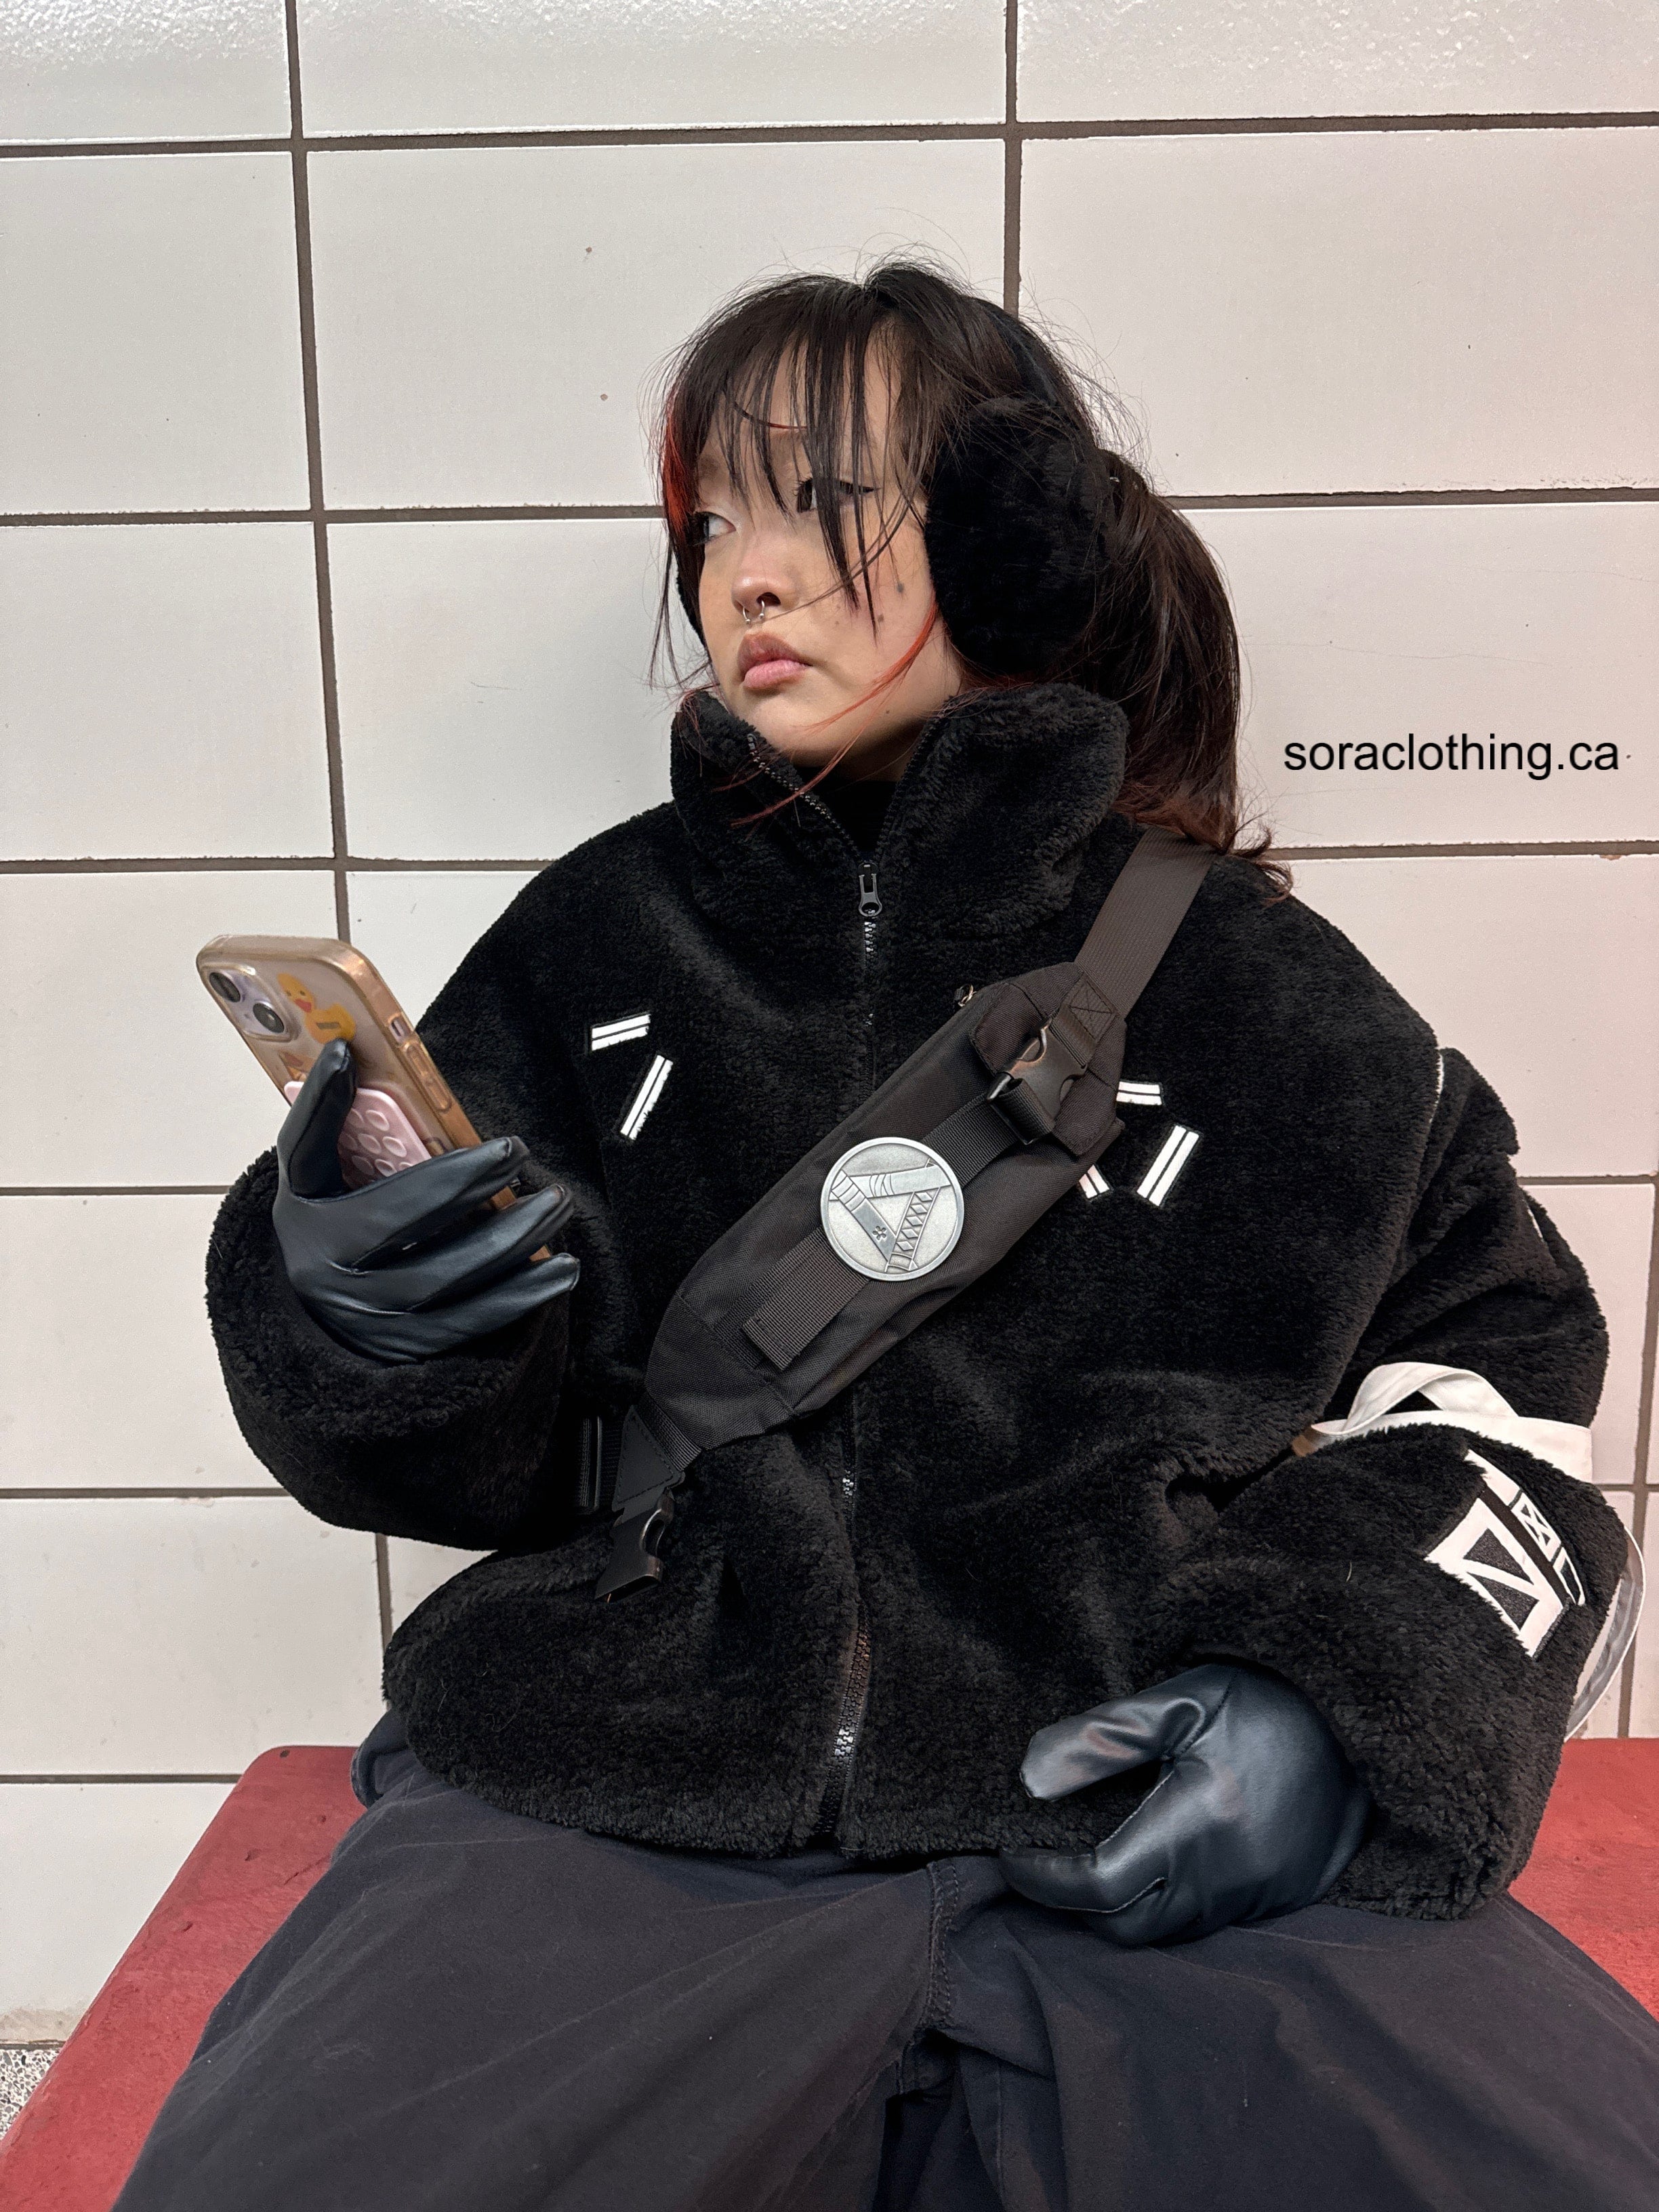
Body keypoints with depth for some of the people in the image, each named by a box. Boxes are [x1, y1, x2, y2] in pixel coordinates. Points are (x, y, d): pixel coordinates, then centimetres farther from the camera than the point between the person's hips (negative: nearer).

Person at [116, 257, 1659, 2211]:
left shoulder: (1245, 983, 6)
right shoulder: (596, 945, 9)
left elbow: (1494, 1357, 13)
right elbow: (456, 1452, 11)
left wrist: (1331, 1687, -4)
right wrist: (346, 1306, -13)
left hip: (1134, 1829, 1)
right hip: (604, 1811, 1)